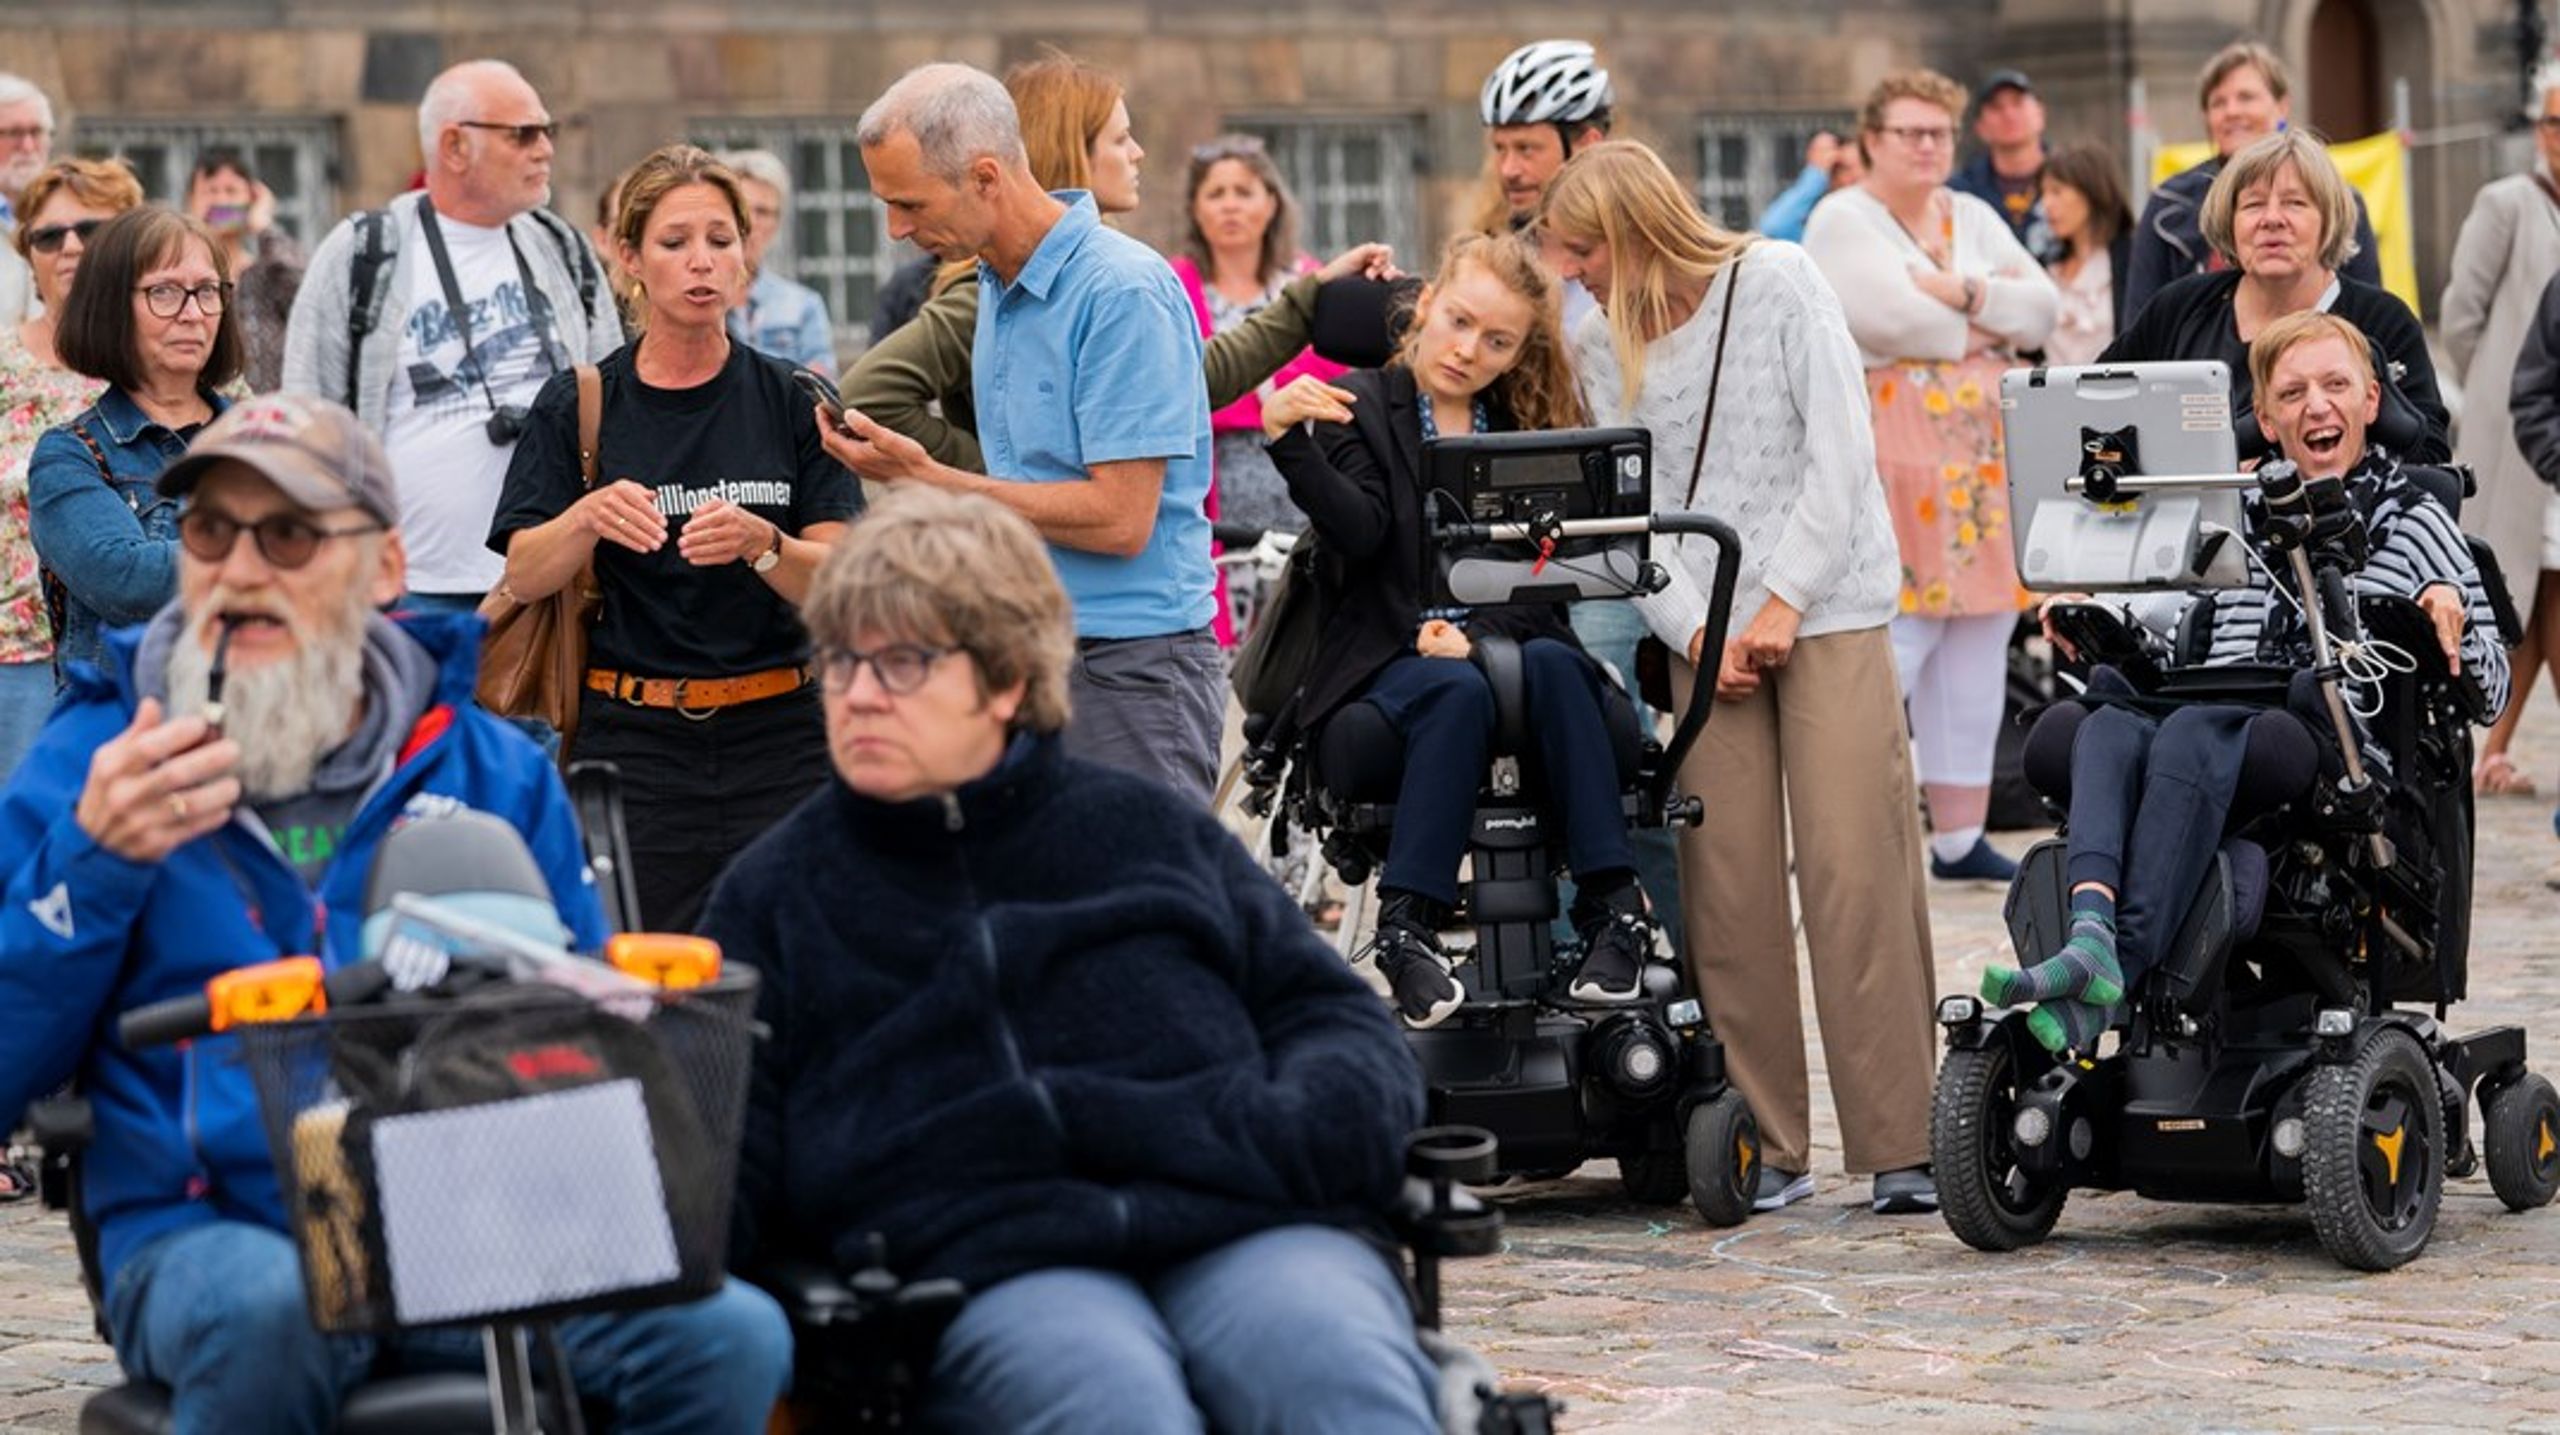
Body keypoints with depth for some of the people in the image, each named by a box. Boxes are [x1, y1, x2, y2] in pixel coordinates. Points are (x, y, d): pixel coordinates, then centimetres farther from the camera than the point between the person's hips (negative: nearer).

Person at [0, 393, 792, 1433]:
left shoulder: (495, 771, 14)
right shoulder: (91, 762, 9)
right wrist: (93, 861, -11)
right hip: (203, 1231, -2)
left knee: (734, 1338, -25)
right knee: (275, 1311, -38)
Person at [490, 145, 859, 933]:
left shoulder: (793, 400, 5)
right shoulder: (577, 407, 5)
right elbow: (524, 576, -3)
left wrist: (759, 543, -21)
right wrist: (589, 518, -22)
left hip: (777, 738, 0)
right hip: (634, 744, 0)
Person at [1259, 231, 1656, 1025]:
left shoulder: (1532, 424, 14)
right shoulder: (1360, 405, 6)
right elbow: (1358, 533, -11)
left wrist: (1480, 633, -16)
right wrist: (1288, 442, -27)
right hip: (1391, 655, -2)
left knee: (1554, 665, -32)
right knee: (1457, 690, -35)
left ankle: (1612, 906, -33)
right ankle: (1408, 923, -36)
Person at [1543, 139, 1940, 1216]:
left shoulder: (1778, 283, -1)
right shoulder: (1602, 348, 10)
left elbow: (1841, 452, -5)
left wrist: (1783, 603, -10)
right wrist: (1695, 632, -9)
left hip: (1826, 609, -3)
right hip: (1704, 632, 3)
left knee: (1855, 870, -10)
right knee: (1727, 887, -4)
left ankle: (1899, 1144, -8)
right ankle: (1768, 1146, 4)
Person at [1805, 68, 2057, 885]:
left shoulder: (1973, 219, 19)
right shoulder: (1843, 222, -1)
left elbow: (2042, 306, 6)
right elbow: (1887, 318, -17)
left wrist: (1960, 292, -11)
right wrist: (1991, 324, -4)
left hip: (1985, 464, 7)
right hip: (1895, 468, -7)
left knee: (1977, 653, 7)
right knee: (1892, 650, -14)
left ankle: (1960, 838, 13)